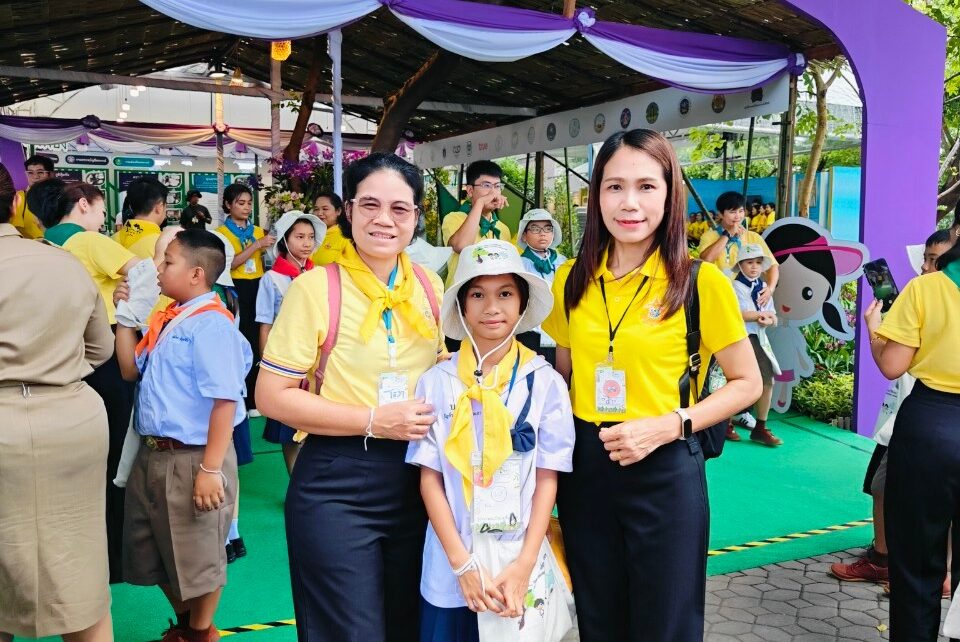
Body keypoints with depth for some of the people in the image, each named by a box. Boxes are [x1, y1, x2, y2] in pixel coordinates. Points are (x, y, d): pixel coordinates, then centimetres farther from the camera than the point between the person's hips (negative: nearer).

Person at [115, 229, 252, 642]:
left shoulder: (211, 323, -21)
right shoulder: (166, 320, 8)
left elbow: (225, 400, -25)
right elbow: (130, 370, 18)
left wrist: (211, 469, -25)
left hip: (191, 460, -9)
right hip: (152, 455, 9)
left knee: (198, 558, 11)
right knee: (155, 553, 23)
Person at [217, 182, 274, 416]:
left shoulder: (258, 231, 14)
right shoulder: (222, 232, 1)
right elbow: (229, 264, -14)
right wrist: (257, 244, -17)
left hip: (258, 288, 4)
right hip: (236, 290, -4)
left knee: (256, 343, 3)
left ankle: (253, 399, 13)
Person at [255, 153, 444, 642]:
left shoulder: (431, 288, 4)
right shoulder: (315, 288, -11)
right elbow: (272, 397, -13)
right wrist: (374, 421, -19)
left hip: (416, 480, 5)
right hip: (336, 485, -5)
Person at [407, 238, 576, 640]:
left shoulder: (546, 383, -6)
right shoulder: (436, 382, -5)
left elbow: (547, 479, -4)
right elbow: (430, 478, -4)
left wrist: (523, 566, -10)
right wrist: (462, 563, -10)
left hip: (519, 567, 0)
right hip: (448, 570, 0)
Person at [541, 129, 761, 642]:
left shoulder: (701, 281, -11)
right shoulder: (572, 281, 1)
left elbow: (747, 384, -3)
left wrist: (668, 425, -16)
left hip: (666, 472, -3)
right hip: (584, 468, 4)